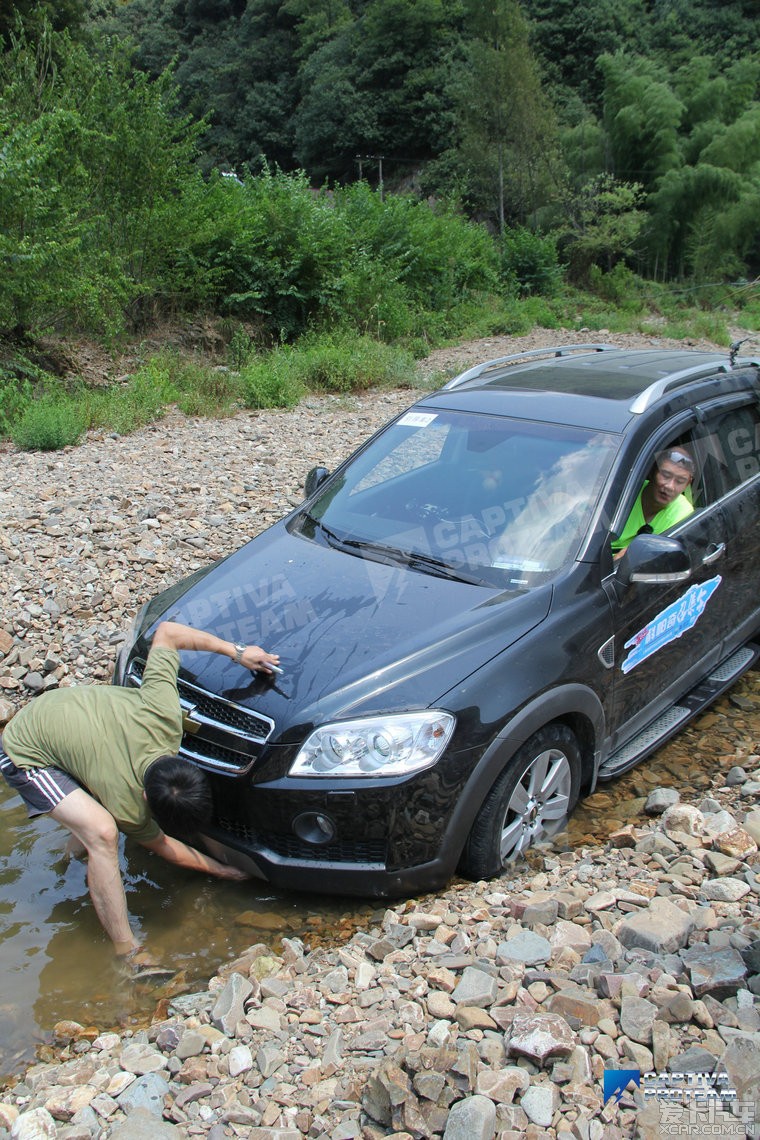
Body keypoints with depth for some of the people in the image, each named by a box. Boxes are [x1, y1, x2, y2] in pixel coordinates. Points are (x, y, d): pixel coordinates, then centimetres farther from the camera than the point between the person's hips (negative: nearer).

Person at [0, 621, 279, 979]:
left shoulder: (163, 716, -28)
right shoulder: (127, 805, -32)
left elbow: (166, 631, -19)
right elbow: (161, 845, -10)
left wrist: (235, 651, -16)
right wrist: (221, 870, 0)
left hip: (51, 712, 7)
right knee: (102, 831, -25)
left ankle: (81, 840, 37)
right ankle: (129, 953, -13)